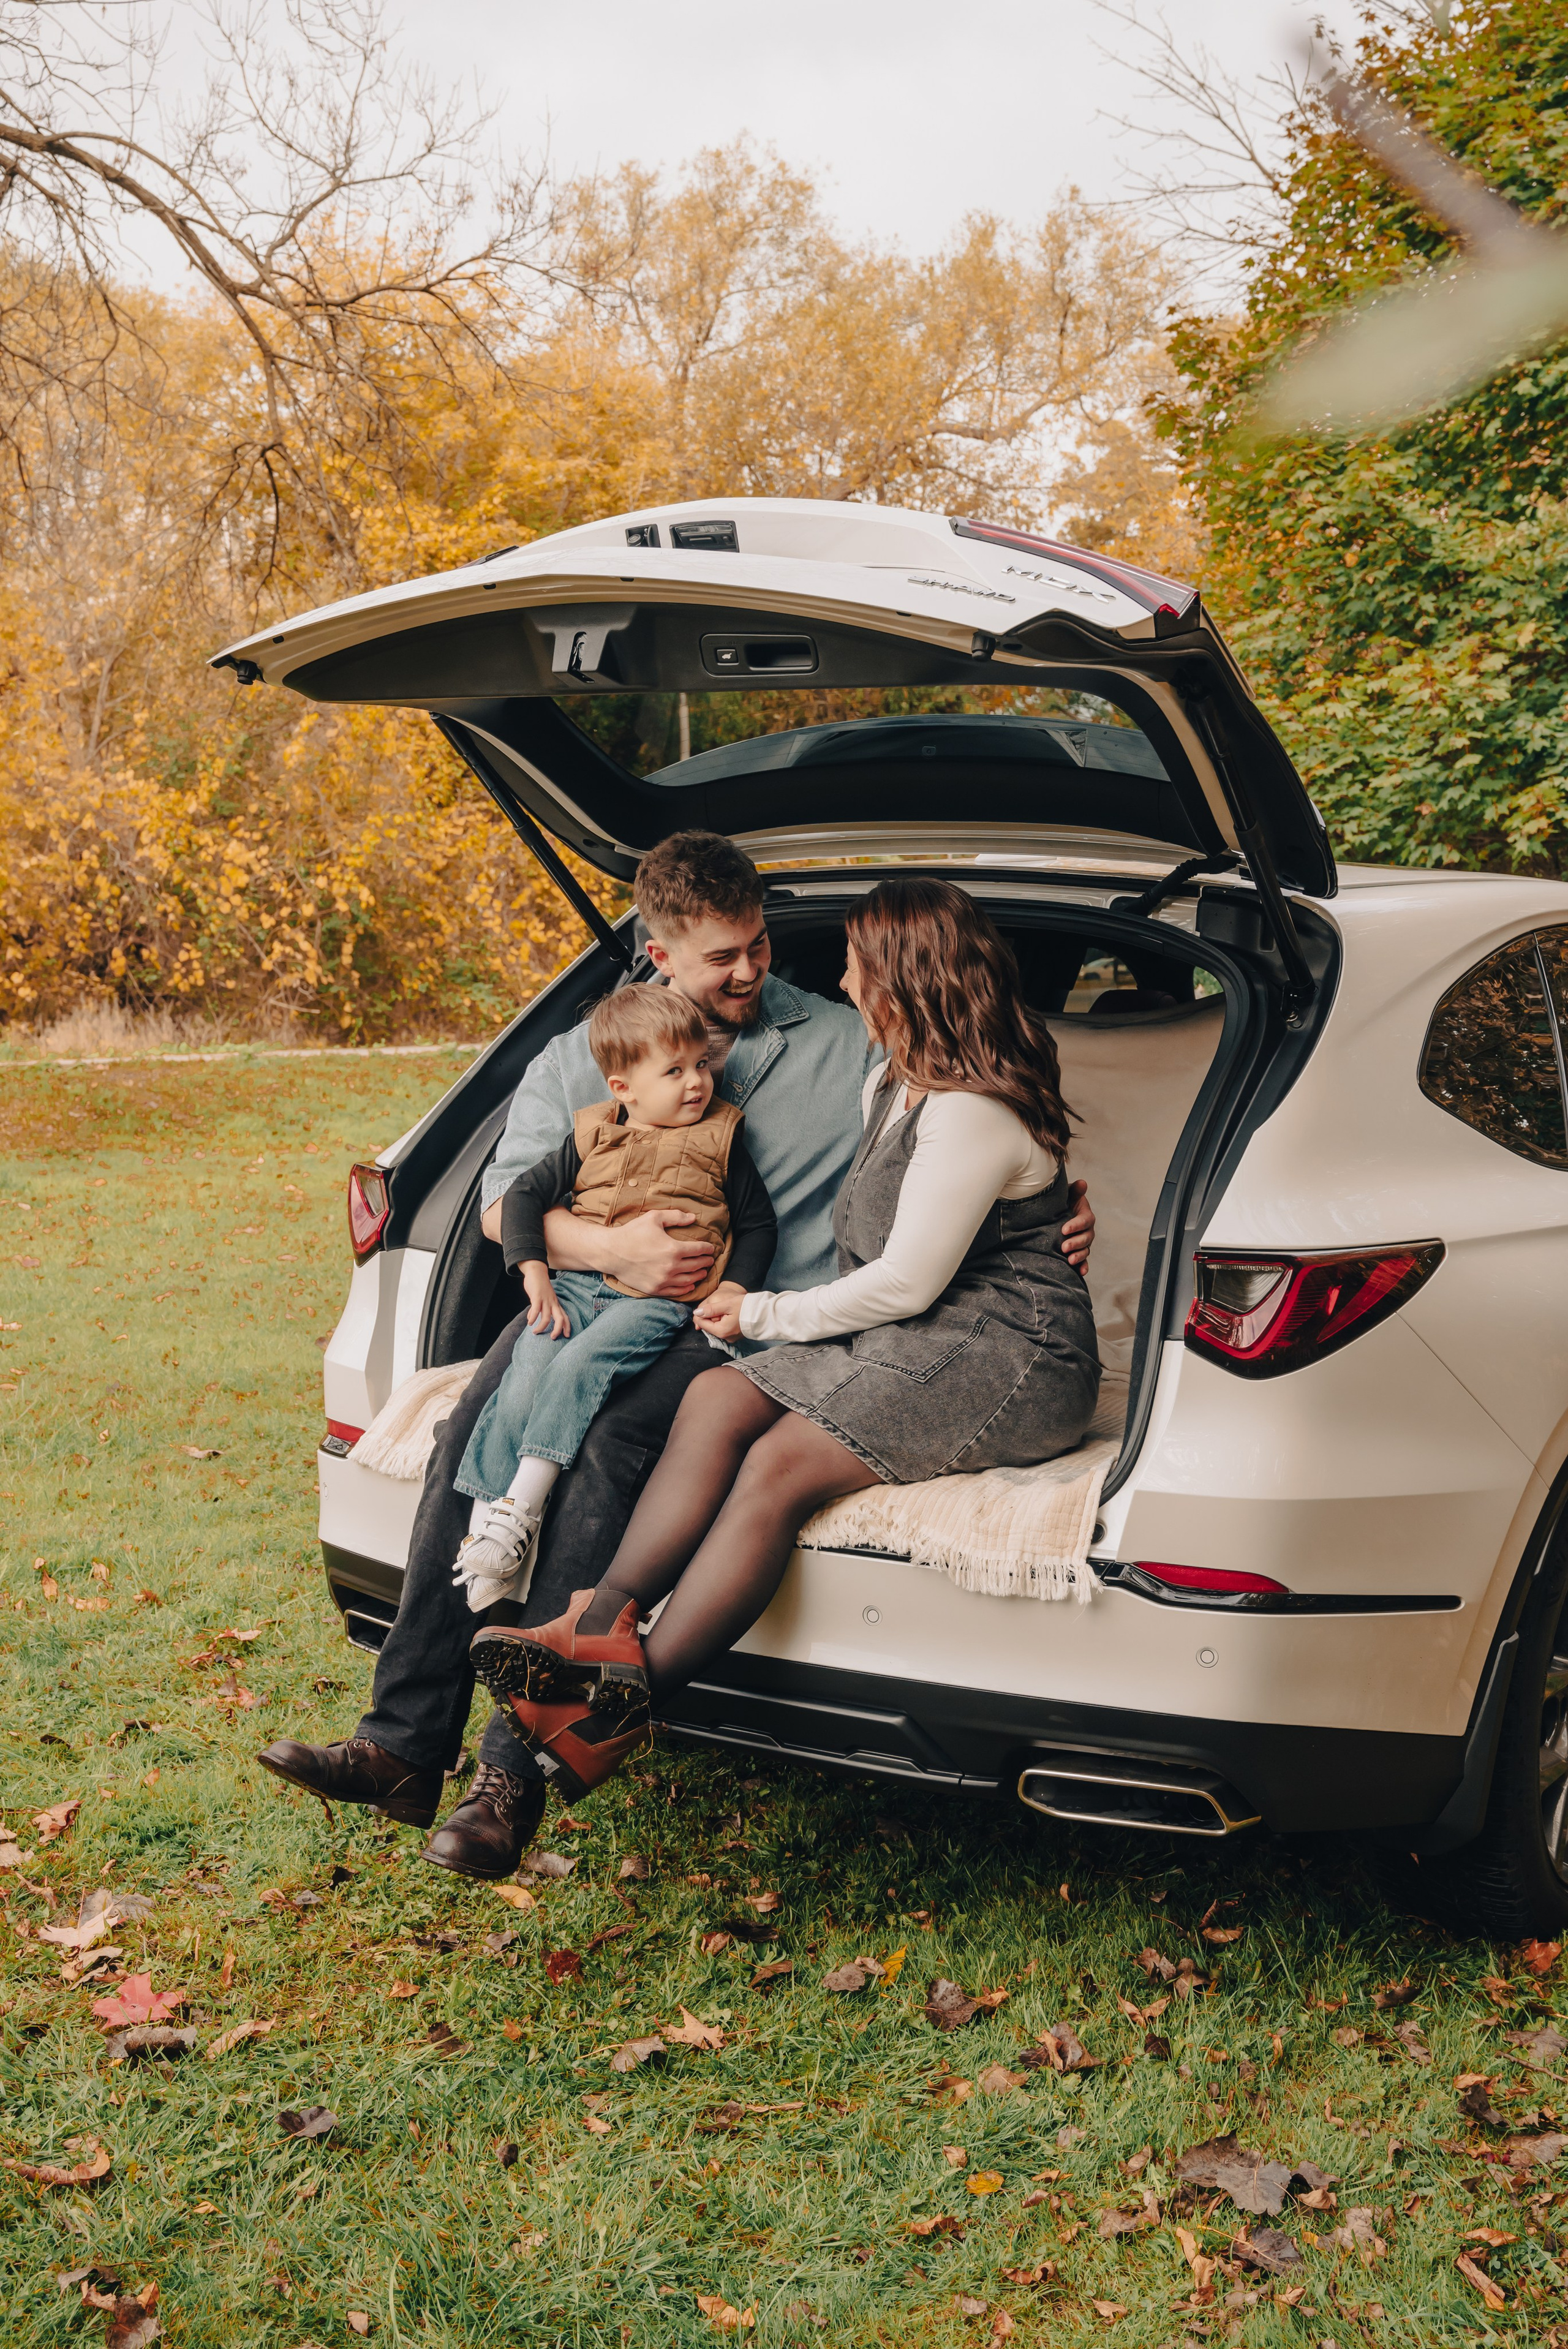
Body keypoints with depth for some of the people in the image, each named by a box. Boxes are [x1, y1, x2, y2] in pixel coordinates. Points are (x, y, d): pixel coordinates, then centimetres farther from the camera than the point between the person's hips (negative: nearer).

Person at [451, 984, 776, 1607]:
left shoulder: (720, 1139, 9)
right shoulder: (594, 1136, 13)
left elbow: (759, 1226, 13)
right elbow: (524, 1194, 15)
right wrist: (535, 1274, 1)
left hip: (659, 1301, -3)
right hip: (576, 1286, 3)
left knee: (576, 1368, -28)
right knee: (523, 1382, -19)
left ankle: (521, 1509, -29)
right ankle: (486, 1521, -16)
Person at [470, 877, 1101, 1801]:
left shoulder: (972, 1111, -17)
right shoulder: (892, 1083, 16)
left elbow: (908, 1282, -17)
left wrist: (767, 1314, -6)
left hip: (1010, 1361, -9)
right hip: (909, 1335, 9)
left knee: (783, 1464, -27)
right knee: (719, 1399, -13)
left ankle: (628, 1705, -28)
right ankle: (604, 1629, -27)